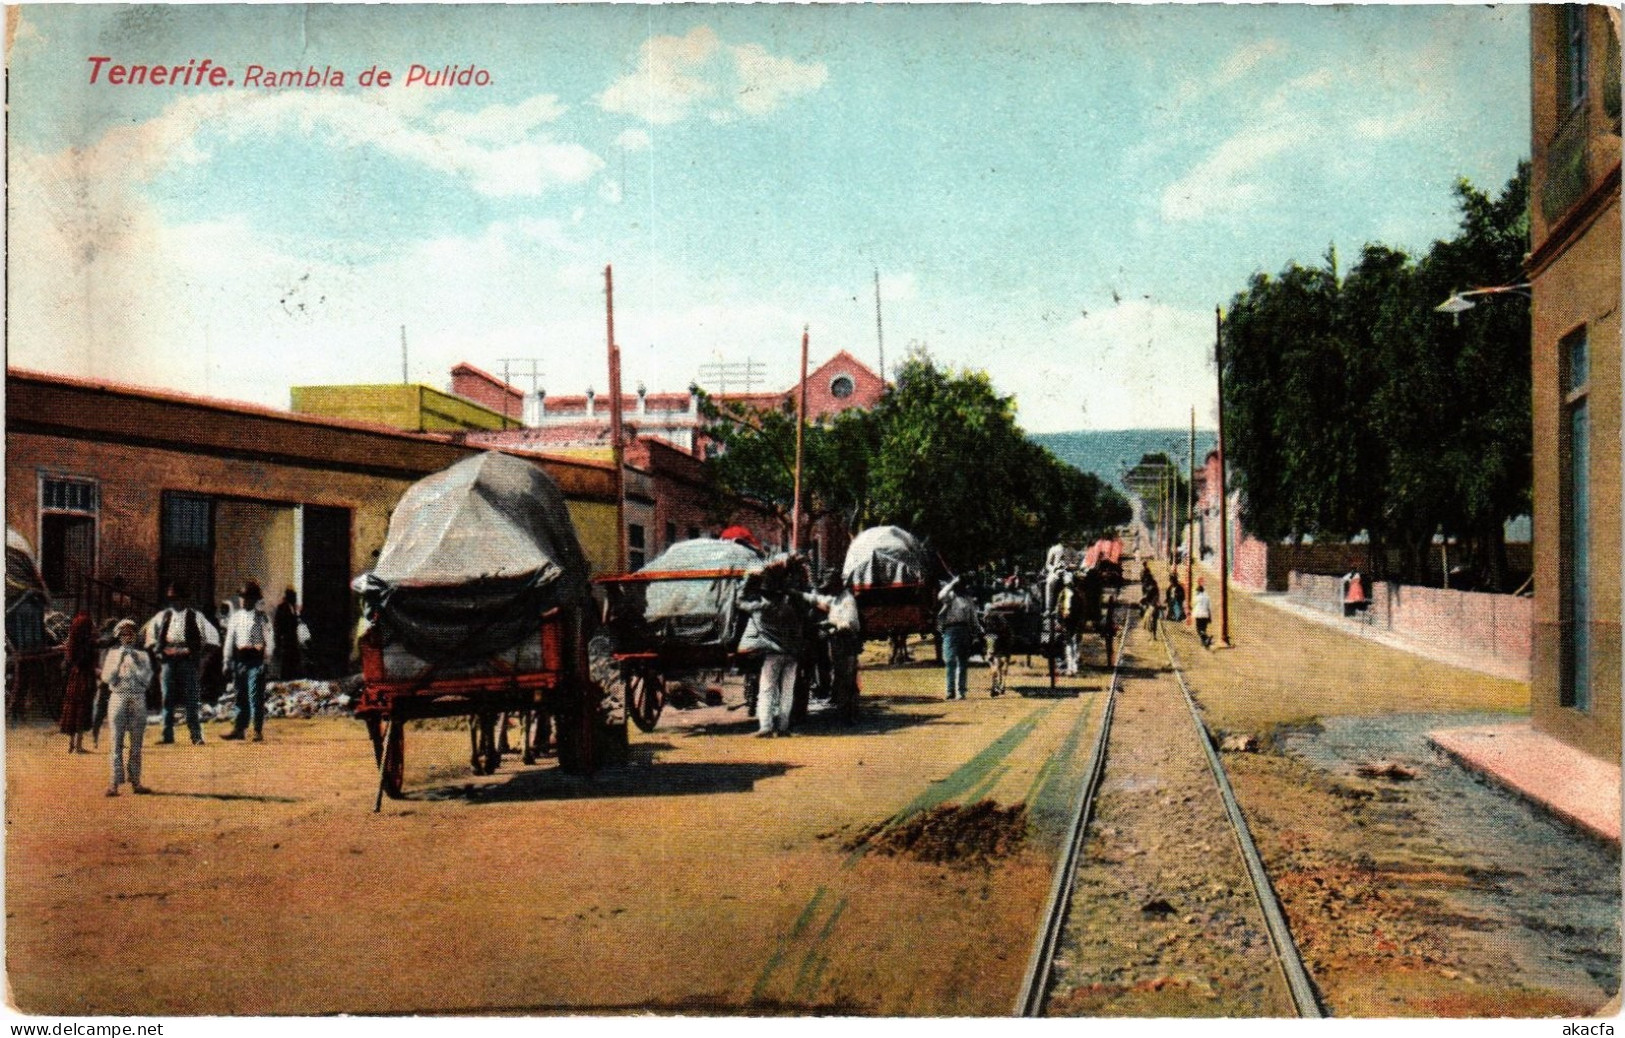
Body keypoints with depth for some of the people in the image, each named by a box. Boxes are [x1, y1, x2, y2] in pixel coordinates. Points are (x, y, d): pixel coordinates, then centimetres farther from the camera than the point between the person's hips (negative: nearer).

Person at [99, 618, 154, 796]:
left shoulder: (142, 655, 12)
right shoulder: (113, 654, 10)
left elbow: (147, 680, 0)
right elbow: (106, 678, 0)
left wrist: (133, 663, -7)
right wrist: (118, 662, -8)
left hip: (138, 700, 1)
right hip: (118, 698, -1)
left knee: (136, 743, 4)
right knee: (117, 743, -5)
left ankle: (135, 781, 9)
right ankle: (115, 783, -5)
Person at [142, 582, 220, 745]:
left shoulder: (194, 616, 3)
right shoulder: (163, 616, 11)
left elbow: (212, 634, 4)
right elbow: (148, 633, 23)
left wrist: (199, 654, -1)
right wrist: (156, 649, 11)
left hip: (187, 660, -3)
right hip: (168, 661, 3)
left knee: (190, 699, -4)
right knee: (168, 699, 6)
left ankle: (196, 736, -1)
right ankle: (168, 735, 13)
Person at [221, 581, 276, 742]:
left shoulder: (261, 617, -1)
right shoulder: (235, 616, 11)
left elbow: (269, 639, -2)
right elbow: (230, 639, 14)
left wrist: (267, 659, -8)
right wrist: (227, 662, 11)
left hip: (256, 658, -5)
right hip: (239, 658, 5)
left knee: (256, 696, -4)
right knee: (240, 695, 10)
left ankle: (258, 731, 1)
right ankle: (239, 728, 15)